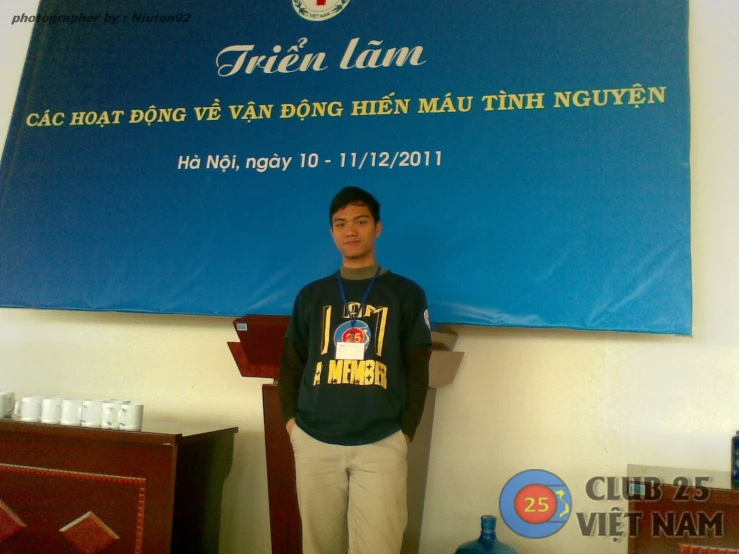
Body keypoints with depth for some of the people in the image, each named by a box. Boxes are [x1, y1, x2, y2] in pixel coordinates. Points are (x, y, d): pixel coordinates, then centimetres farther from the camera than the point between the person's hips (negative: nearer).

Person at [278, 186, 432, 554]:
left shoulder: (406, 294, 6)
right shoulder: (312, 295, 12)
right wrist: (291, 421, 3)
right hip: (314, 444, 2)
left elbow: (417, 371, 5)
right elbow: (290, 365, 14)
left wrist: (406, 433, -2)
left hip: (382, 445, -2)